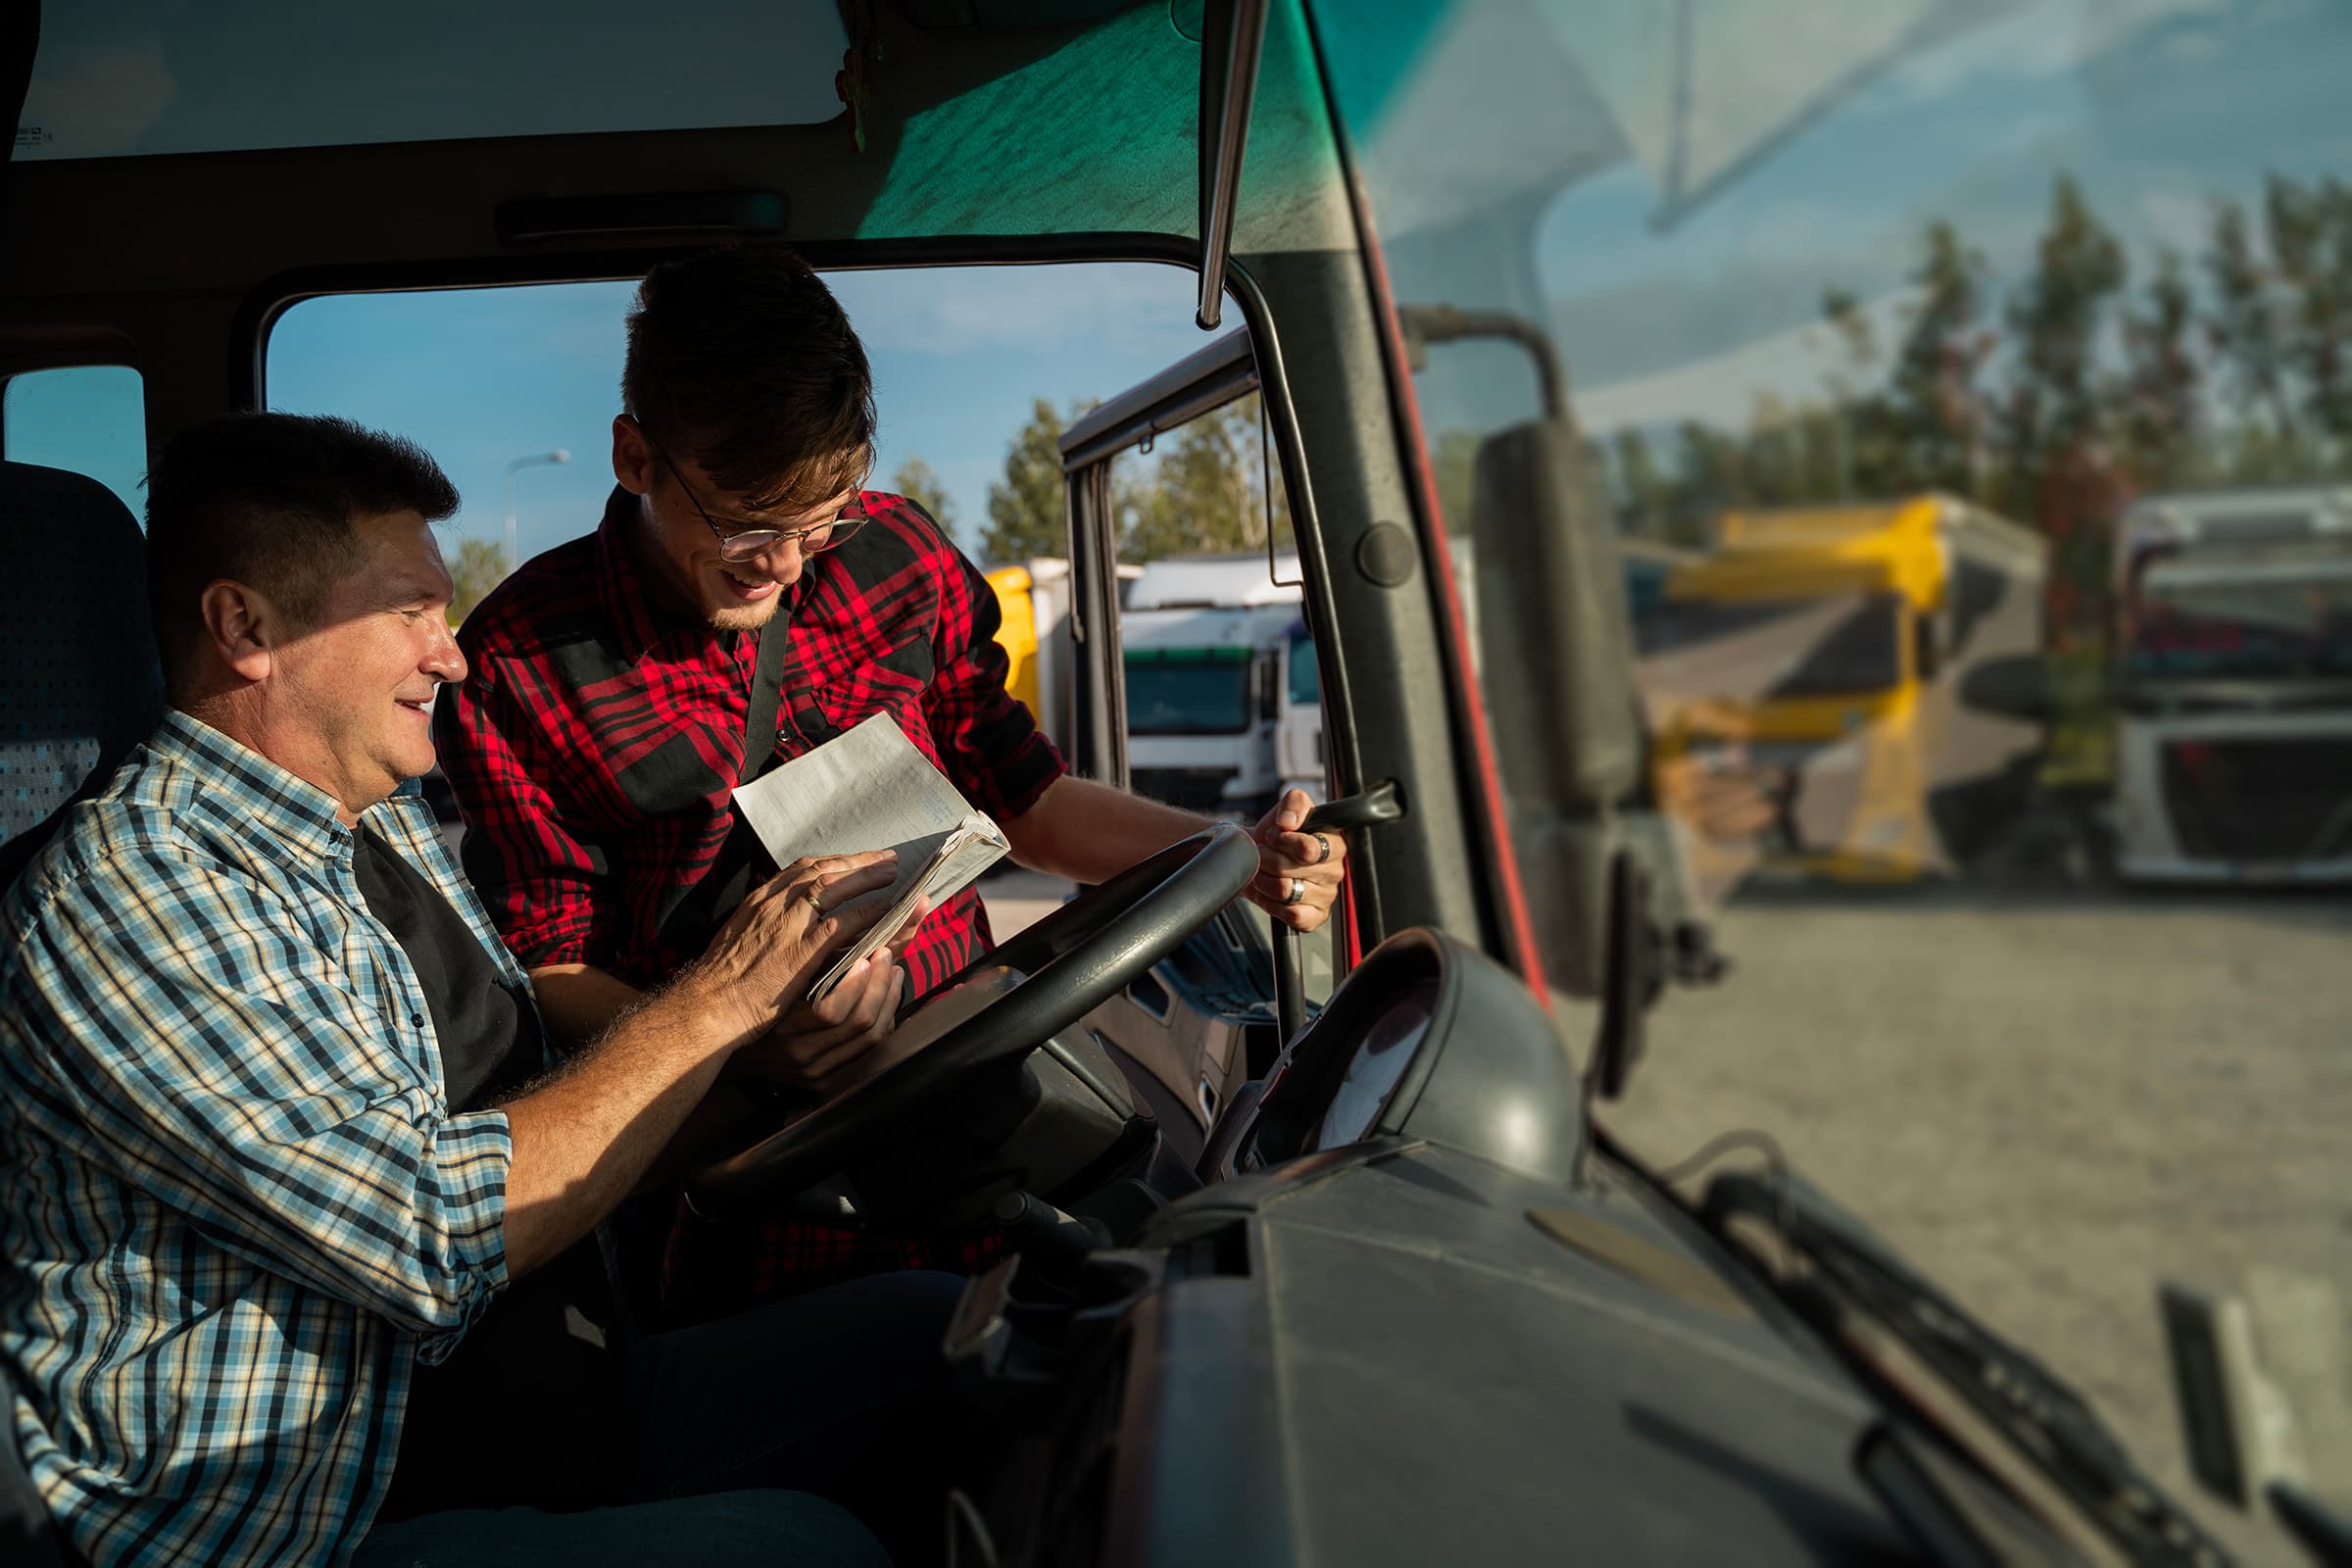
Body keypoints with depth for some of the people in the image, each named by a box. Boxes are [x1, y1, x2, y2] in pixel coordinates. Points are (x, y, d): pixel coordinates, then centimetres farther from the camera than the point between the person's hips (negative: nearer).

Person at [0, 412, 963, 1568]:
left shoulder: (389, 826, 11)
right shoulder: (128, 894, -19)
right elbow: (440, 1237, -25)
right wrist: (719, 997, -18)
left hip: (552, 1398, 9)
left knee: (933, 1317, -3)